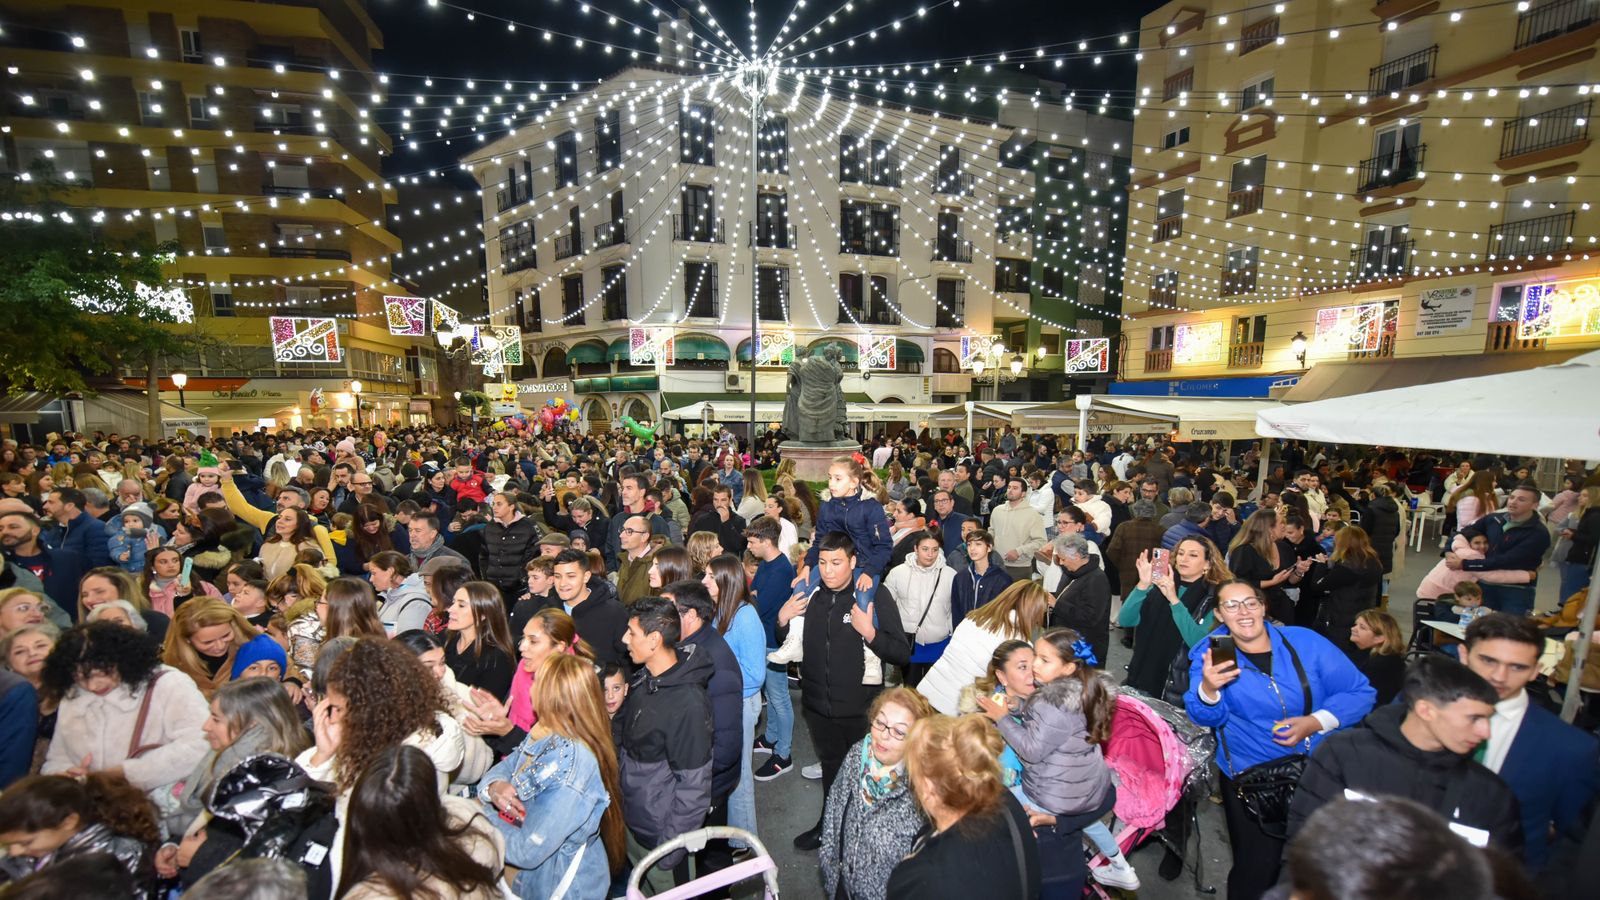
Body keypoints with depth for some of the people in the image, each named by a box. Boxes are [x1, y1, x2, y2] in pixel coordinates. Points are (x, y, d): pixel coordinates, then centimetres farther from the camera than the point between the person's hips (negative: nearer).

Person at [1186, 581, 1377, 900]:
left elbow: (1360, 692, 0)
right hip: (1252, 777, -2)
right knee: (1256, 872, -4)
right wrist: (1208, 689, -37)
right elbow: (1206, 717, -15)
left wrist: (1316, 722, -14)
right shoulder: (1210, 654, -5)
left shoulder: (1305, 641, 0)